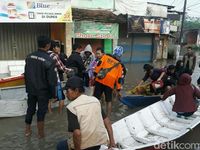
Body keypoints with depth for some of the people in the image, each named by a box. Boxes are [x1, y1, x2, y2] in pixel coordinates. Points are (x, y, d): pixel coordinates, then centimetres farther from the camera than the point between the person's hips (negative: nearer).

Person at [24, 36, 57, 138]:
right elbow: (51, 80, -17)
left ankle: (27, 130, 33)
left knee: (30, 109, 19)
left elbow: (26, 74, 6)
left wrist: (28, 87, 17)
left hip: (31, 89, 5)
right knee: (41, 111, 9)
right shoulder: (49, 60, -20)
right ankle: (40, 133, 22)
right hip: (43, 91, -5)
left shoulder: (29, 57, -3)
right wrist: (53, 94, -5)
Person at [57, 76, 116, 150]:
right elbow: (106, 120, 4)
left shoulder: (71, 106, -15)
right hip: (101, 141, 5)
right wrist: (111, 140, 11)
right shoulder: (95, 100, 1)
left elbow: (77, 133, -24)